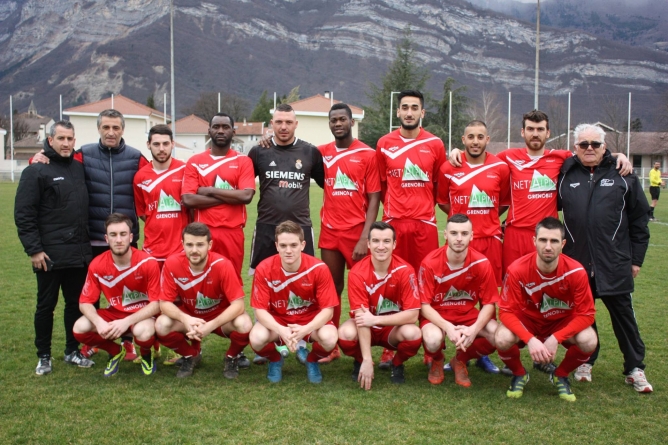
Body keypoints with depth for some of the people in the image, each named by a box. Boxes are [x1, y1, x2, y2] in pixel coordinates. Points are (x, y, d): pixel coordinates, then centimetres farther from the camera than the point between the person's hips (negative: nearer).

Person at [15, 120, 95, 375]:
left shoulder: (80, 169, 11)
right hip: (49, 254, -5)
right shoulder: (36, 171, -6)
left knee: (77, 304, 12)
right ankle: (44, 356, 18)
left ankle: (73, 351, 26)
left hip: (79, 253, 5)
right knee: (46, 305, 6)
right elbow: (23, 214, -10)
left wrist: (87, 241, 11)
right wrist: (34, 249, -14)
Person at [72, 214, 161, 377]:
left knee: (143, 332, -38)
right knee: (80, 329, -22)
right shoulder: (97, 265, -12)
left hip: (142, 314, -3)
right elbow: (85, 302, -7)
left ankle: (146, 353, 2)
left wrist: (127, 322, -32)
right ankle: (116, 351, 9)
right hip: (114, 313, 4)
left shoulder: (148, 263, -21)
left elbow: (156, 303, -19)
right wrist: (99, 322, -29)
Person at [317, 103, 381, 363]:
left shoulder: (367, 154, -3)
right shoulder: (322, 153, 7)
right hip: (329, 232, 3)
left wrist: (365, 238, -13)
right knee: (332, 288, 8)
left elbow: (374, 198, -5)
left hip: (357, 232, -3)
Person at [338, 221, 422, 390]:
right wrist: (367, 360, -32)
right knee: (345, 333, -32)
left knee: (413, 334, -32)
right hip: (366, 327, 0)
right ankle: (360, 362, 4)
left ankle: (397, 364, 3)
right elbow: (361, 317, -26)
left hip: (394, 328, 0)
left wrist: (375, 319, -31)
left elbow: (412, 315, -21)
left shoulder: (405, 270, -21)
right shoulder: (357, 272, -22)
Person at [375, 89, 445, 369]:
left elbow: (440, 185, 14)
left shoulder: (435, 145, 5)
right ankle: (389, 349, 10)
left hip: (425, 223, 0)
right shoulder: (384, 144, 6)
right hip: (393, 222, 0)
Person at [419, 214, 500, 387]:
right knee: (433, 340, -36)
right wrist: (448, 327, -31)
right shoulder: (430, 263, -19)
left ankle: (460, 360, 7)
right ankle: (437, 360, 6)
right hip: (437, 316, -2)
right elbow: (424, 305, -15)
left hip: (469, 314, 3)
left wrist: (474, 329, -26)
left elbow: (489, 303, -7)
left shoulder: (482, 263, -14)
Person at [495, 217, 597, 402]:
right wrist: (530, 339, -37)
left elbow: (586, 314, -18)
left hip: (562, 322, 1)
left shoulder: (576, 271, -24)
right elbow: (507, 311, -22)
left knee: (588, 341, -29)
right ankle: (519, 374, 5)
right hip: (527, 320, -1)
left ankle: (560, 375, 4)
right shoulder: (517, 270, -26)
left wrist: (555, 338, -30)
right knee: (502, 339, -32)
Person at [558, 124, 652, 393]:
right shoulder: (565, 176, 5)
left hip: (614, 264, -1)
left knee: (623, 314, 5)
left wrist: (636, 258, 2)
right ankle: (585, 361, 27)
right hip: (576, 262, 2)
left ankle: (635, 369, 16)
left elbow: (639, 219, 5)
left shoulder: (622, 175, 2)